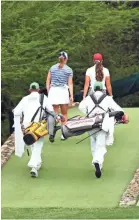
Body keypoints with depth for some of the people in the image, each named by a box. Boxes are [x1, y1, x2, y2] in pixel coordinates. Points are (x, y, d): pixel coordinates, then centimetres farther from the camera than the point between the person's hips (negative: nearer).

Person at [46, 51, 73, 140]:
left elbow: (48, 82, 9)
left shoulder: (52, 68, 10)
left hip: (53, 90, 2)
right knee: (64, 113, 9)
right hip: (63, 91, -2)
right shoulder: (69, 70, 2)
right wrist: (71, 96, -3)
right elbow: (70, 84, -3)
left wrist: (49, 92, 15)